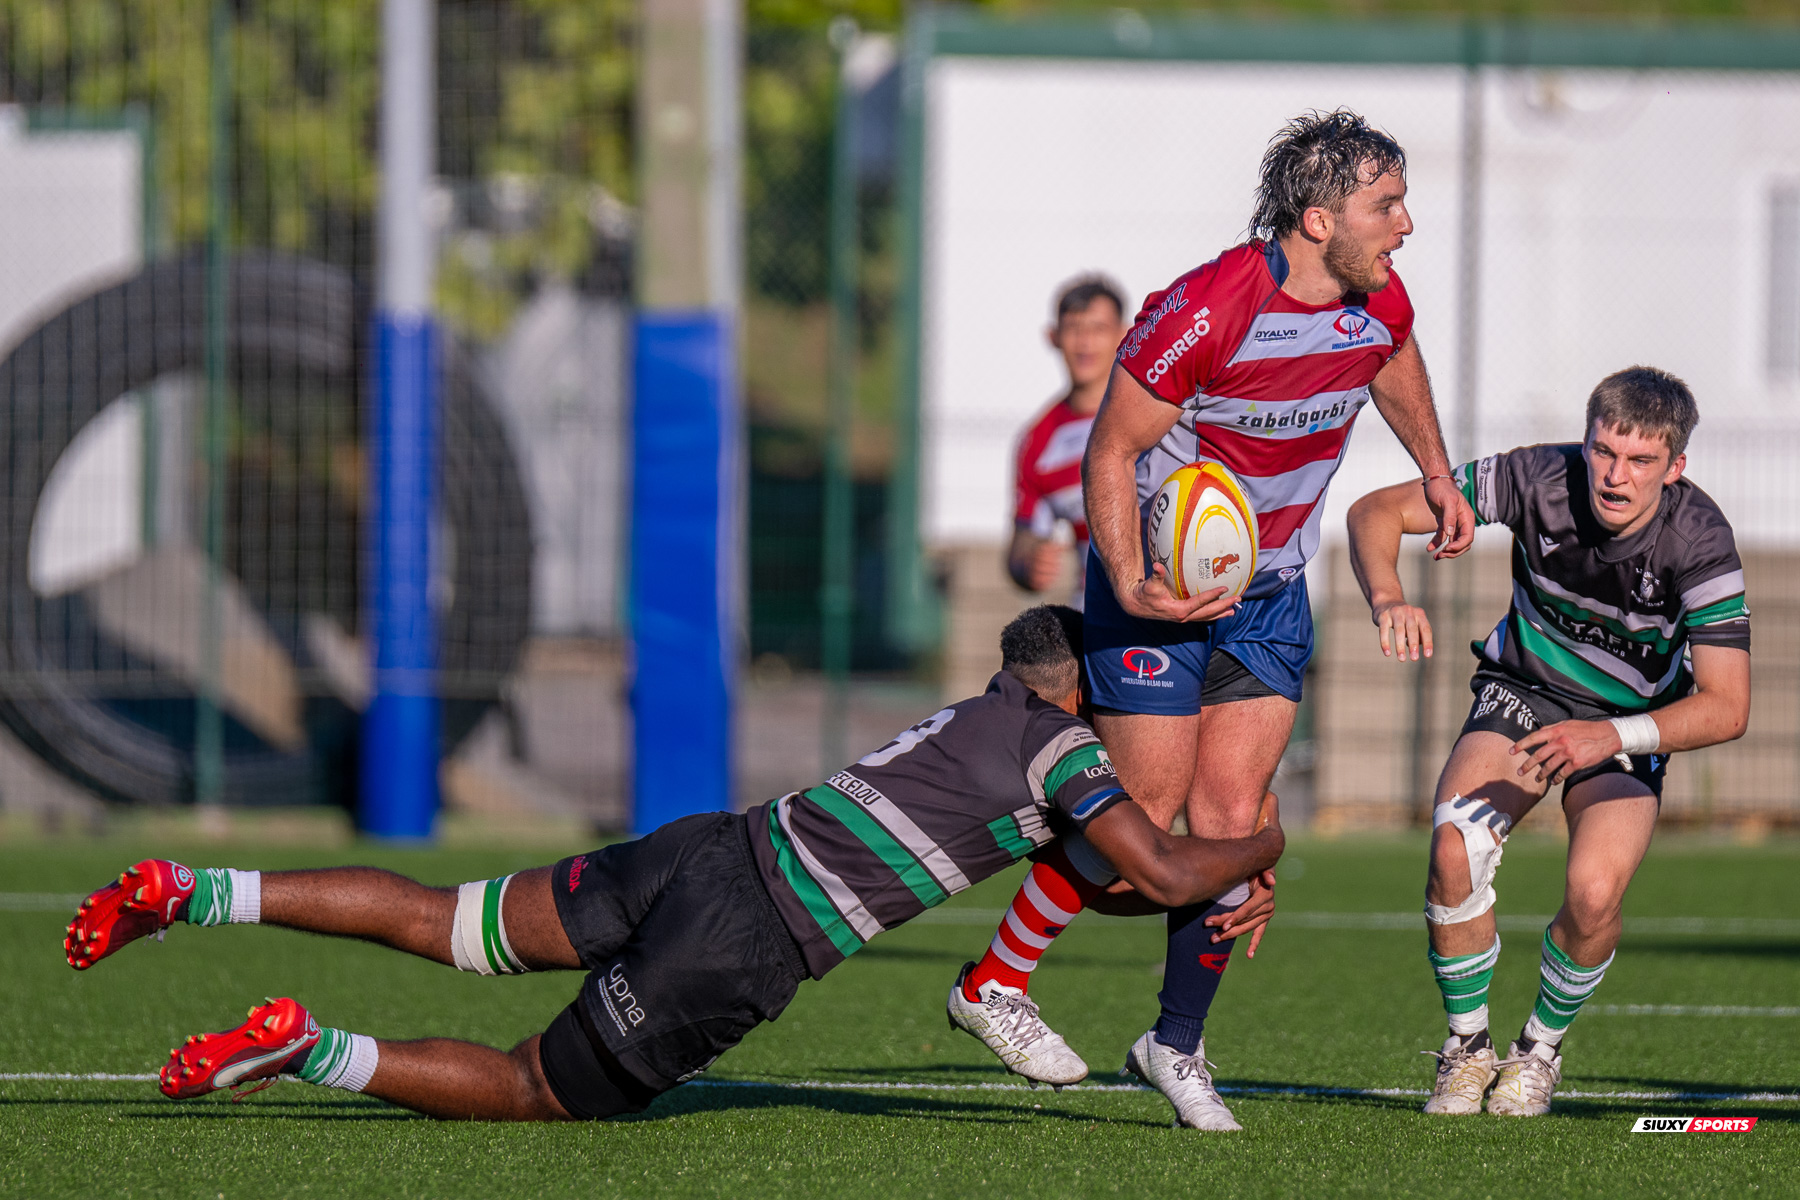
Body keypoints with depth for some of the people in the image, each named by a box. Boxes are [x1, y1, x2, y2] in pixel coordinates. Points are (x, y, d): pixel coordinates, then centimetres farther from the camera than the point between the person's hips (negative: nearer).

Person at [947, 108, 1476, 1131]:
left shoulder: (1381, 303, -7)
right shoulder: (1206, 312, -27)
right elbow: (1112, 452, -19)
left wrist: (1437, 474, 25)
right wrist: (1130, 583, -31)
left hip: (1272, 586, 5)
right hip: (1161, 584, -5)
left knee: (1232, 822, -1)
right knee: (1148, 809, -5)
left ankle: (1179, 1044, 13)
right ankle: (993, 983, 13)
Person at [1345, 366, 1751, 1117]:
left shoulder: (1699, 541, -28)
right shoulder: (1538, 479, -25)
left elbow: (1726, 708, -28)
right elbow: (1376, 511, -19)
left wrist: (1609, 737, -43)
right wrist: (1388, 599, -40)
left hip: (1631, 723, -1)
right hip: (1522, 692, 1)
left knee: (1594, 892, -25)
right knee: (1455, 850, -26)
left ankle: (1541, 1050, 6)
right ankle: (1466, 1049, -1)